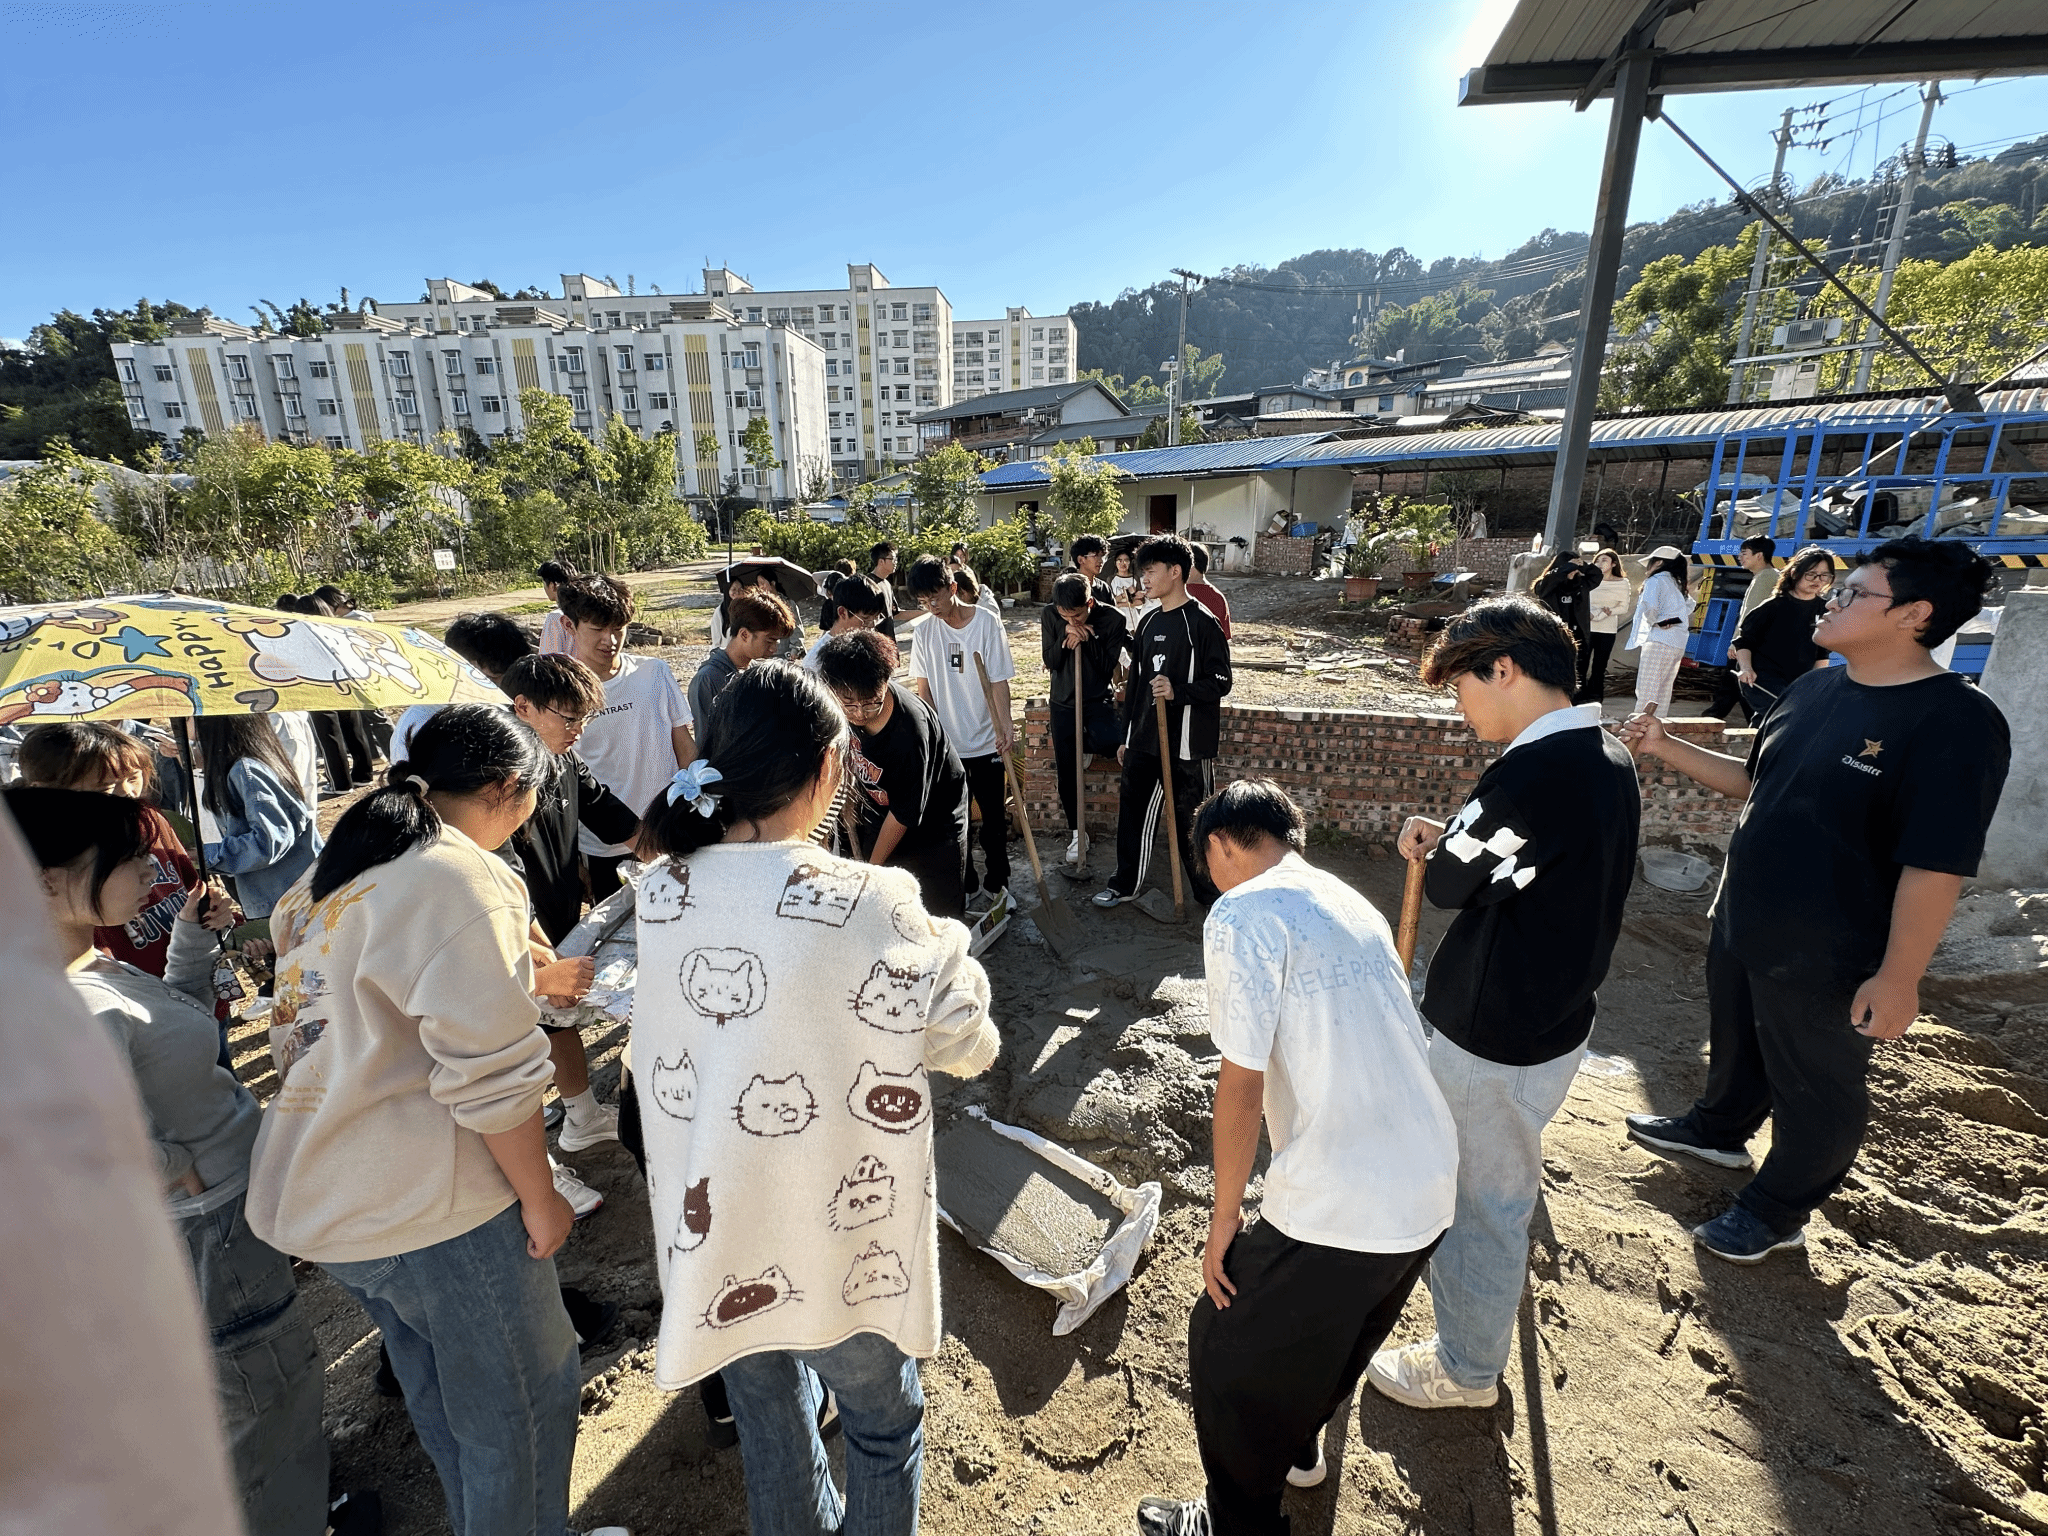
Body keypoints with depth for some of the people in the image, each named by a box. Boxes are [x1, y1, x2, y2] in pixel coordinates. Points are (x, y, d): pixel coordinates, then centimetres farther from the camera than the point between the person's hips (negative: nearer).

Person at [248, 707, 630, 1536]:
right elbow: (491, 1076, -24)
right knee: (523, 1406, 12)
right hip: (429, 1208, -9)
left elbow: (304, 1037, 17)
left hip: (320, 1193, 9)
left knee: (440, 1399, 27)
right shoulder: (463, 878, -22)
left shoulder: (330, 873, 7)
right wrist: (540, 1200, -12)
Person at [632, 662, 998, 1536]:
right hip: (837, 1238, -4)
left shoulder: (662, 892, -11)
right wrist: (942, 947, 2)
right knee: (882, 1423, 24)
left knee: (770, 1416, 29)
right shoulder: (869, 905, -28)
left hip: (714, 1237, 5)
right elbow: (965, 1044, -14)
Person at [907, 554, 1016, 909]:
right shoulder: (925, 630, 0)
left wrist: (1004, 724, -26)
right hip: (945, 744, 3)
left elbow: (999, 681, -12)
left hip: (986, 742, -3)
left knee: (994, 819, 9)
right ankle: (966, 886, 27)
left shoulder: (987, 622, -10)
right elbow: (923, 687, 3)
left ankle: (996, 883, 26)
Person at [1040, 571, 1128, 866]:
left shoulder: (1112, 619, -15)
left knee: (1108, 742, -31)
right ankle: (1075, 831, 20)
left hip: (1099, 700, -1)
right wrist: (1064, 638, -25)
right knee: (1066, 771, 2)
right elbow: (1050, 662, -8)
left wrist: (1088, 640, -25)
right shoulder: (1049, 615, -9)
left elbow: (1108, 667, -13)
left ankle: (1067, 751, 5)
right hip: (1063, 701, 1)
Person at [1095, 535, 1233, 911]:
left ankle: (1210, 890, 19)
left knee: (1188, 818, 1)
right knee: (1132, 808, 12)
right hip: (1143, 737, 7)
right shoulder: (1148, 623, 13)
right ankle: (1125, 882, 28)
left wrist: (1178, 692, -28)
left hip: (1183, 741, -7)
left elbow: (1220, 682, -11)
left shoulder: (1202, 622, -9)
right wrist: (1126, 736, 18)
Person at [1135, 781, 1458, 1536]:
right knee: (1336, 1337, 34)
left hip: (1337, 1210, -8)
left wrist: (1223, 1222, -3)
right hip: (1429, 1191, 8)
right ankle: (1298, 1443, 59)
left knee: (1225, 1351, 19)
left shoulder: (1242, 915, -13)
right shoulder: (1349, 902, 12)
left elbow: (1243, 1084, -17)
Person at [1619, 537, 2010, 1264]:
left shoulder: (1954, 722, -22)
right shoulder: (1812, 689, 2)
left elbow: (1935, 867, -22)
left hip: (1825, 957, -7)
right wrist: (1666, 748, 3)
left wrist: (1898, 977, -20)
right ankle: (1719, 1130, 52)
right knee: (1734, 1042, 27)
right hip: (1740, 922, 7)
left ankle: (1778, 1210, 35)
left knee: (1816, 1085, 15)